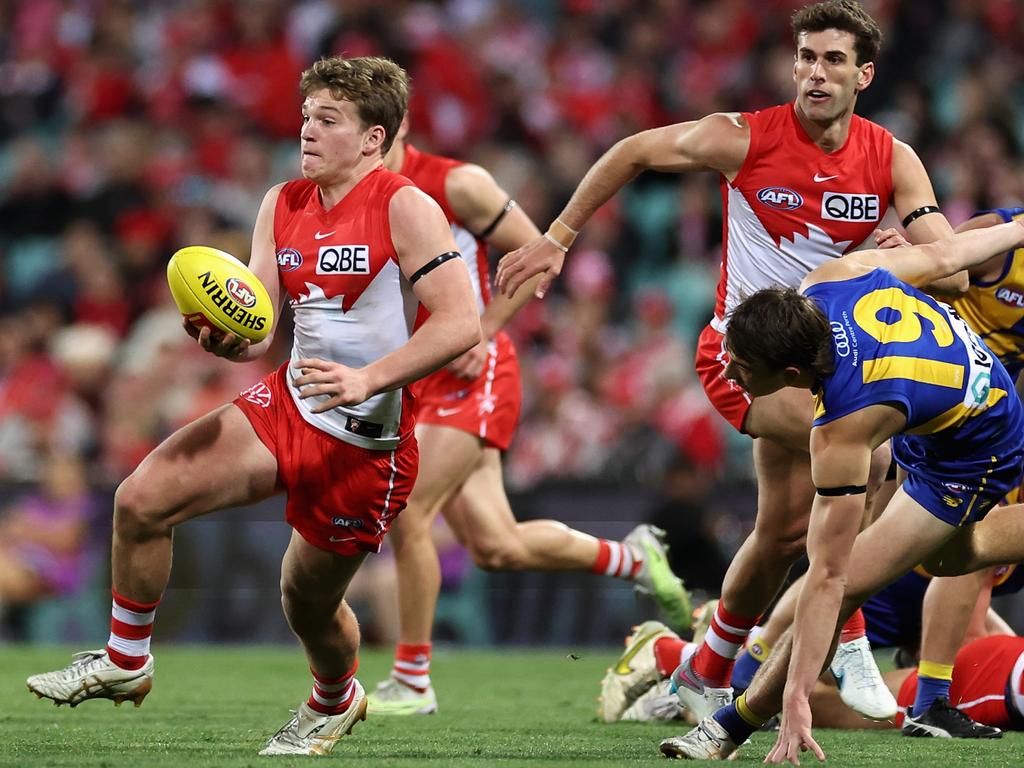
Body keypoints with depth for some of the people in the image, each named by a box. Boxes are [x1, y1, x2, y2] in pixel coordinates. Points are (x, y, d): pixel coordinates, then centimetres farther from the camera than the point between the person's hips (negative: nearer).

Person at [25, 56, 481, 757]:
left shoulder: (405, 209, -15)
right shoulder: (282, 206, 6)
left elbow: (461, 323, -22)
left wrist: (367, 379, -31)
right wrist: (224, 337, -19)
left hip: (364, 443, -6)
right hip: (286, 406, 6)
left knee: (308, 601, 8)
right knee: (142, 499, -6)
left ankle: (335, 701, 42)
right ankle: (125, 662, 13)